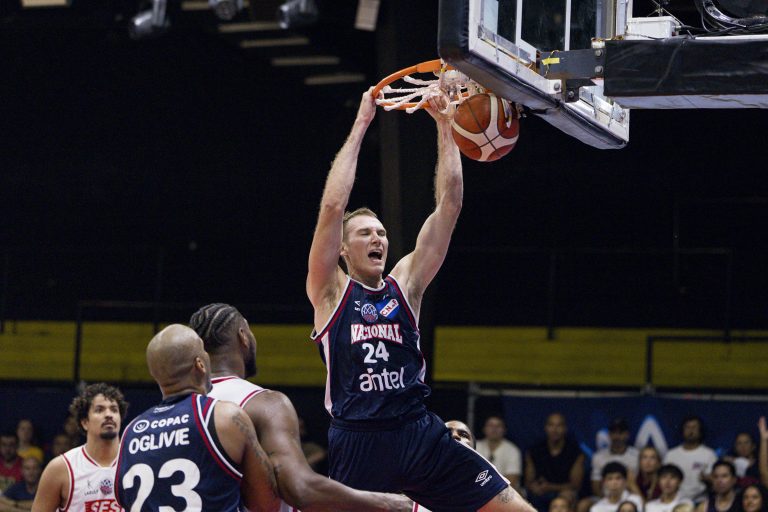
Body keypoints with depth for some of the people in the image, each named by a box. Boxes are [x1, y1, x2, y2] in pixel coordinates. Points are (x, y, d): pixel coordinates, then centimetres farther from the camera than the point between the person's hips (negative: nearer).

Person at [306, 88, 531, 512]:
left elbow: (448, 206, 8)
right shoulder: (330, 291, 4)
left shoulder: (405, 283, 13)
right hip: (358, 442, -3)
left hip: (421, 434, 3)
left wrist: (445, 127, 1)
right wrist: (361, 124, -5)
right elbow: (332, 206, -8)